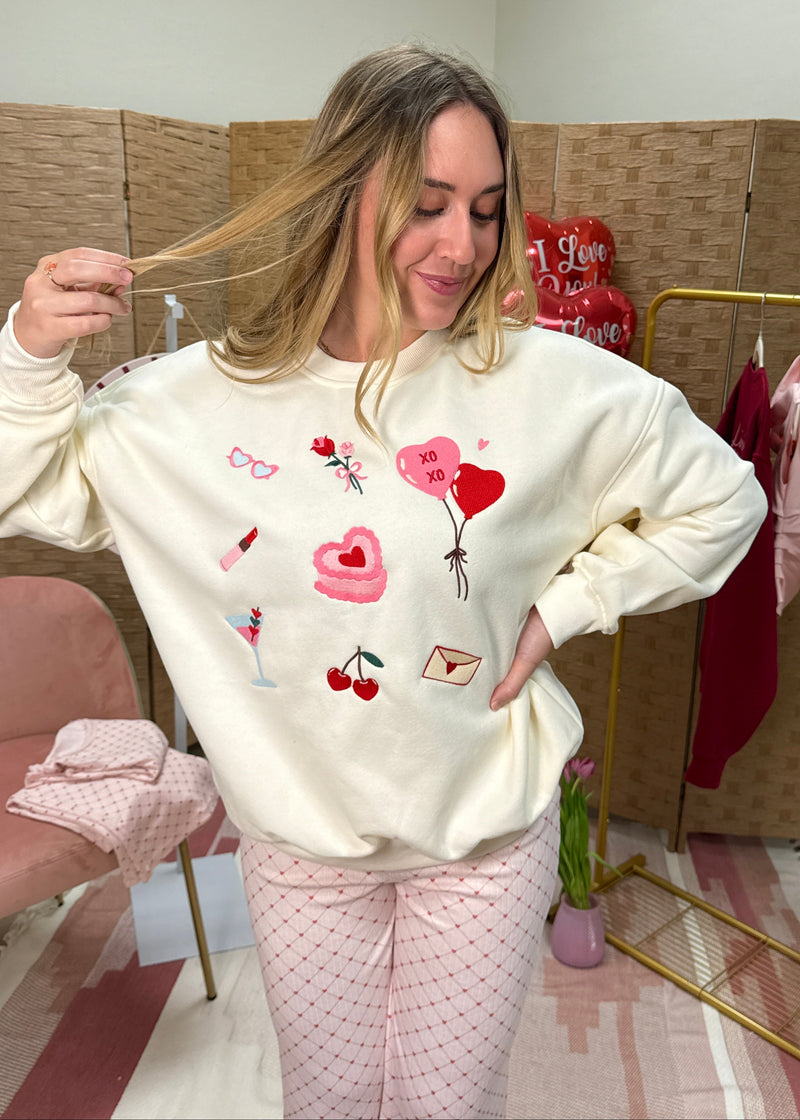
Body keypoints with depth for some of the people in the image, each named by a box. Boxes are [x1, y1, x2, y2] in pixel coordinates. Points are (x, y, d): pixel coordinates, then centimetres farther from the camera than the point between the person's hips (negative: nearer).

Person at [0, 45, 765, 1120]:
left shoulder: (549, 382, -15)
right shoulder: (207, 395, -11)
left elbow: (720, 504, -2)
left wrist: (562, 606, -9)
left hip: (486, 833, 0)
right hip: (299, 840, 1)